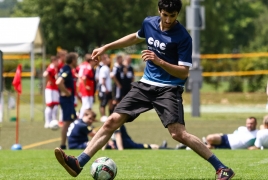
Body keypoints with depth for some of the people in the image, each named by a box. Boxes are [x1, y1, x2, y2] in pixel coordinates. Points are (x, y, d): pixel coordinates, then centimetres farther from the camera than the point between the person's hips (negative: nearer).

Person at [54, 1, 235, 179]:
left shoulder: (183, 37, -17)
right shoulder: (149, 23, 2)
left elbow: (184, 72, -16)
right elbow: (136, 37, 25)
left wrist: (159, 62, -29)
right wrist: (106, 47, 27)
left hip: (169, 88, -6)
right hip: (146, 84, 6)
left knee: (179, 134, -22)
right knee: (112, 121, -4)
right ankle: (78, 164, -5)